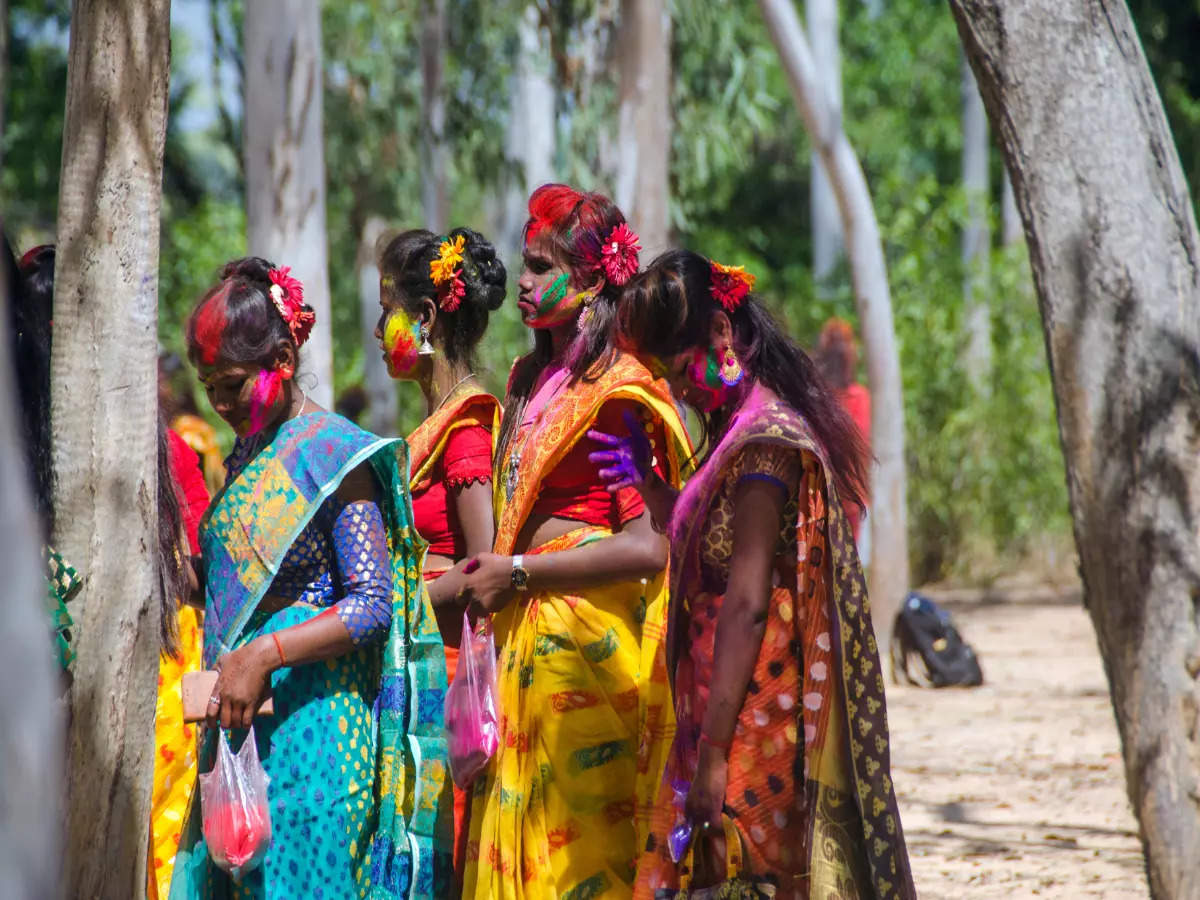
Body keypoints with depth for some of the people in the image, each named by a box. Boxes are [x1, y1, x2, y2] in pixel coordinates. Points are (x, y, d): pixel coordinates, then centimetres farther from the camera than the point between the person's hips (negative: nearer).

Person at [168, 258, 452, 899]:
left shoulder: (334, 456, -10)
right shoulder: (248, 452, 13)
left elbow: (374, 604, -15)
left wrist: (263, 656, -21)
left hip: (312, 718, -7)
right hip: (241, 721, 7)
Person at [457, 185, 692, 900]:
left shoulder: (619, 393, -11)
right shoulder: (535, 380, 15)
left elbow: (647, 547, -19)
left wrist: (517, 573, -13)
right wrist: (482, 572, 7)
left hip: (588, 637, -8)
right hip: (526, 639, 8)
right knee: (518, 842, 8)